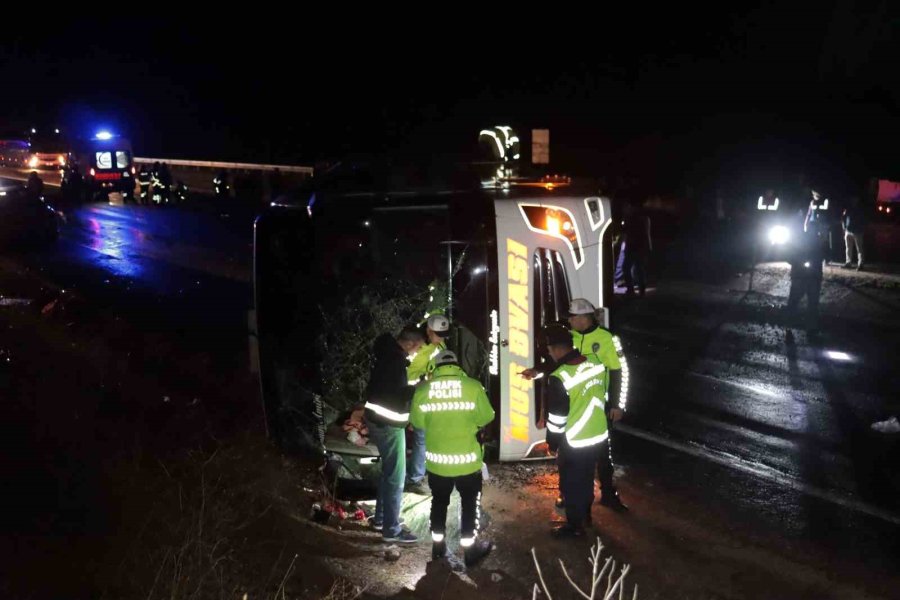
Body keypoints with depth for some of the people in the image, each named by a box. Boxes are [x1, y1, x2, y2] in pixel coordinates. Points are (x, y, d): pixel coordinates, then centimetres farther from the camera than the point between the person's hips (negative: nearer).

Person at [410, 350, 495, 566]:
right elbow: (486, 418, -4)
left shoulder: (422, 389, -5)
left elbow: (417, 422, 4)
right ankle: (470, 549, 24)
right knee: (470, 503, 16)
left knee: (439, 502, 22)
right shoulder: (473, 386, -12)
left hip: (436, 460, 2)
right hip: (467, 459, -2)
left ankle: (438, 545, 33)